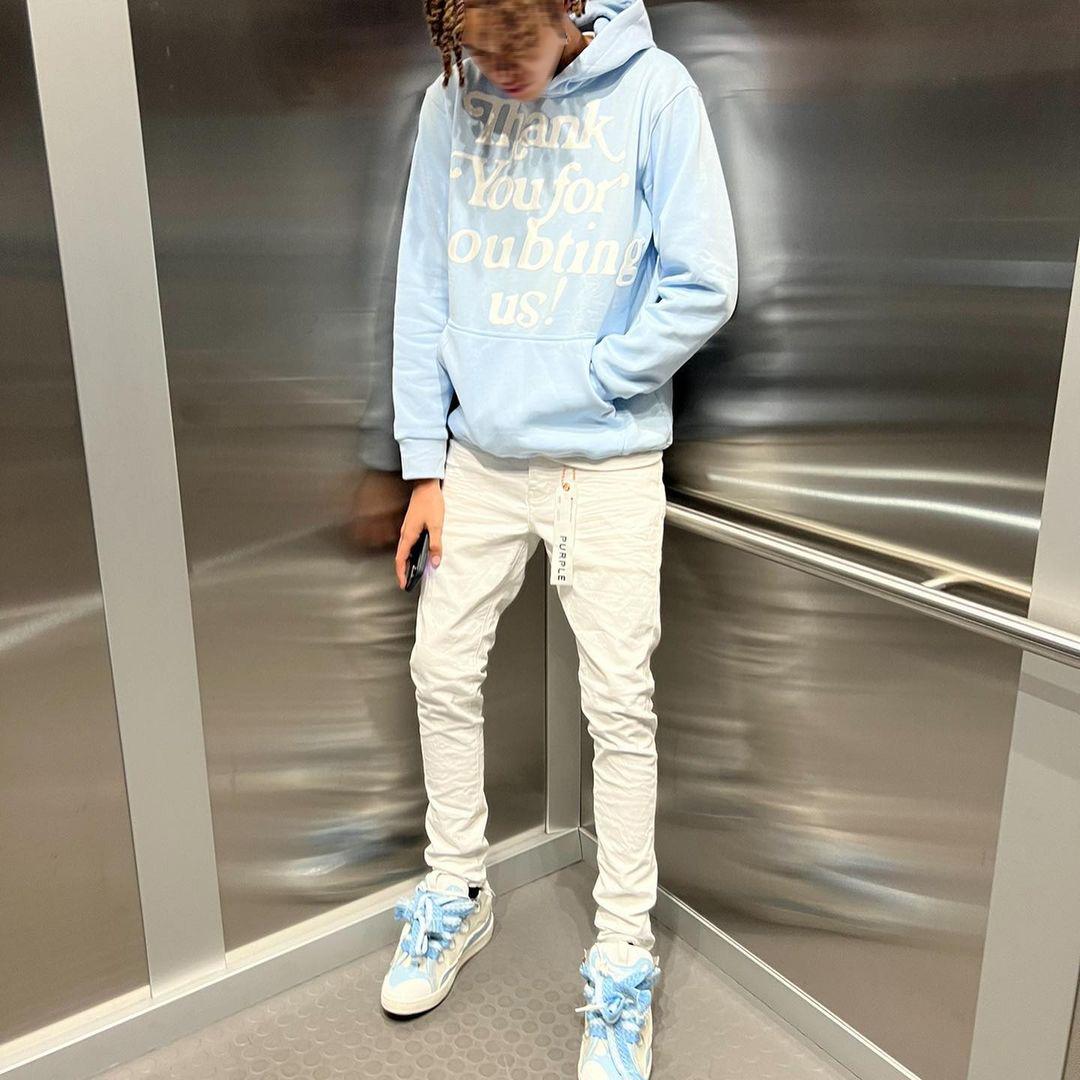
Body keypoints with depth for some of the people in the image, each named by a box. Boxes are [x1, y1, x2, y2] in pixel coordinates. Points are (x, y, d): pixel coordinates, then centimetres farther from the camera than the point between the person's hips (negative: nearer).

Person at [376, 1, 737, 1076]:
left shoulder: (654, 91, -7)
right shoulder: (449, 105, 3)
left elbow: (703, 286, -10)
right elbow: (422, 294, 4)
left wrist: (575, 377, -9)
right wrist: (424, 463, 0)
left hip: (609, 462, -3)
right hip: (477, 459, 4)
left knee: (619, 706, 0)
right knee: (443, 674, 9)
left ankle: (623, 958, 17)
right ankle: (457, 892, 32)